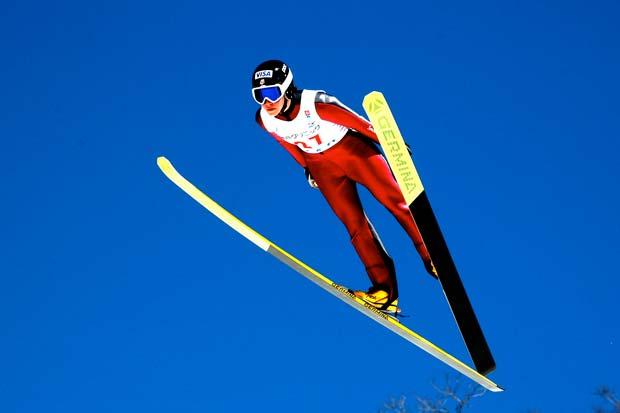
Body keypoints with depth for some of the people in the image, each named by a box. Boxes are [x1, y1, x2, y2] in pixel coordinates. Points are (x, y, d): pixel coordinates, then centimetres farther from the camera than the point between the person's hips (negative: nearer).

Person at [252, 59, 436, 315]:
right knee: (354, 225, -5)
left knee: (395, 201, -12)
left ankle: (433, 258, 0)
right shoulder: (264, 119, -15)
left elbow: (359, 123, -18)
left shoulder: (315, 104, -30)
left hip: (352, 149, -3)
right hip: (322, 167, 4)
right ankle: (385, 291, -8)